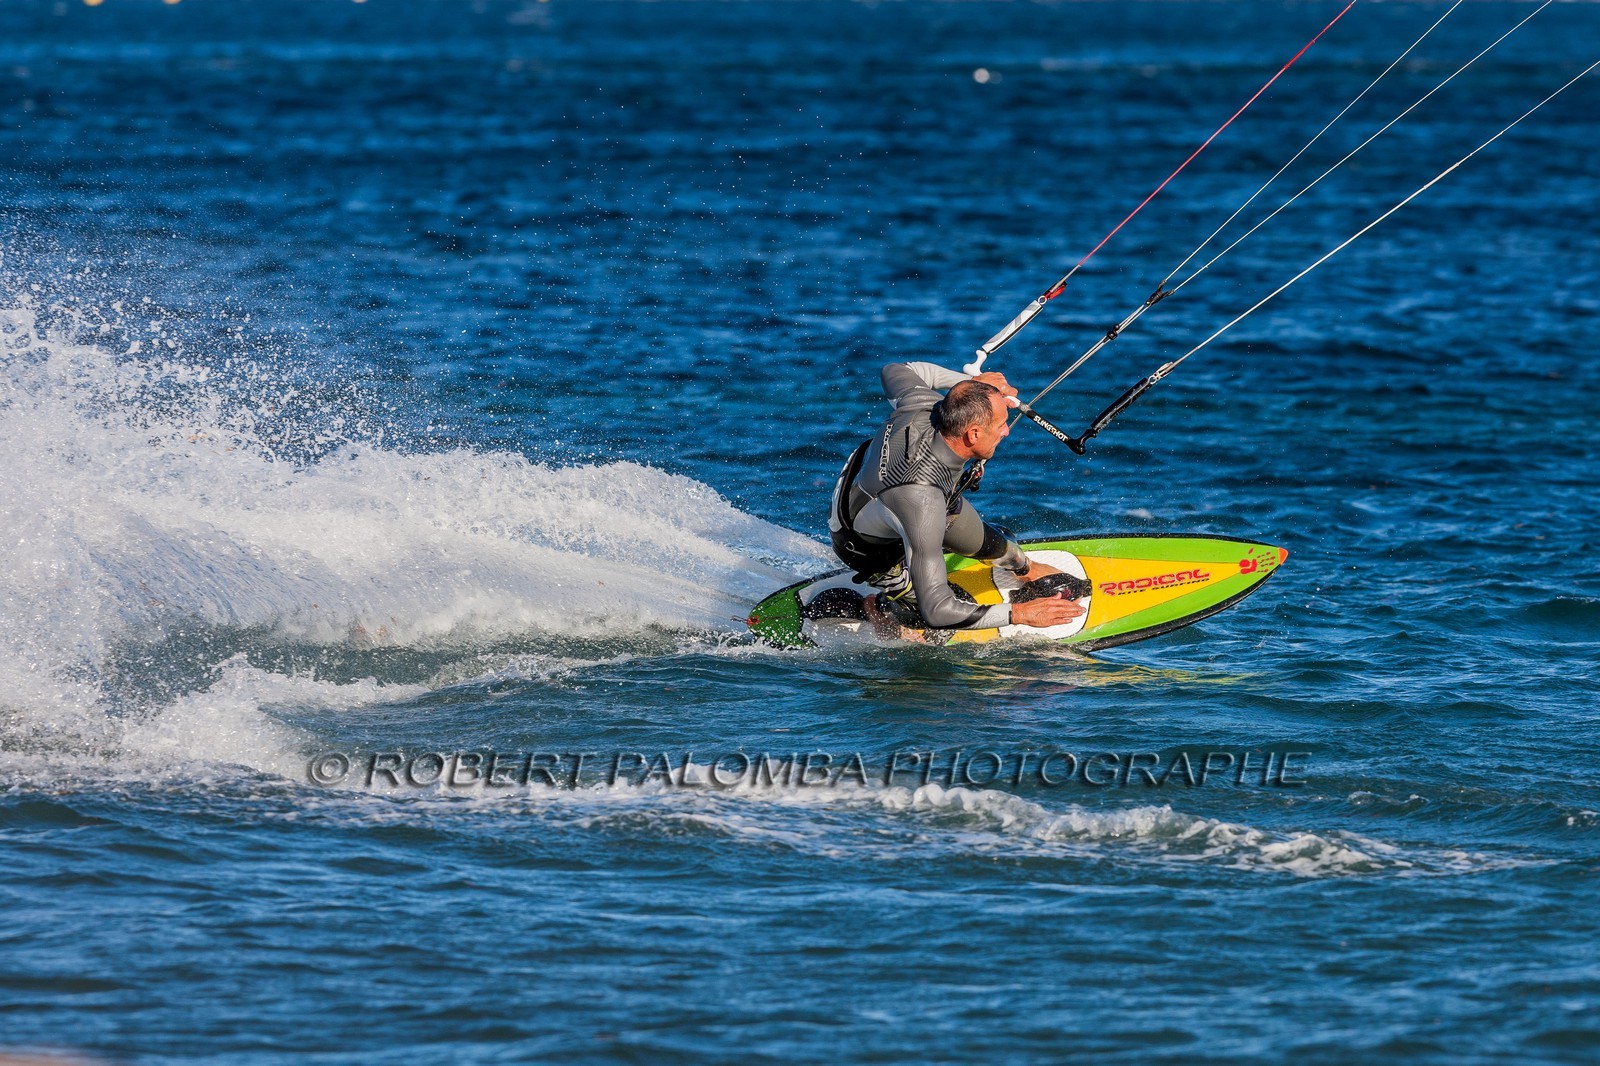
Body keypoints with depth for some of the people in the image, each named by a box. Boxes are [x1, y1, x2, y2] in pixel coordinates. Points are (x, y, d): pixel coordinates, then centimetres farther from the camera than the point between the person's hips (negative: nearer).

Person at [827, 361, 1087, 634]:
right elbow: (935, 610, -43)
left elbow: (895, 371, -2)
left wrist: (972, 382, -4)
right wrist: (1019, 614, -37)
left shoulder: (924, 403, -30)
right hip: (874, 548, -7)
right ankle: (876, 608, 23)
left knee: (987, 543, 19)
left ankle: (1025, 568, 54)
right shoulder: (922, 501, -47)